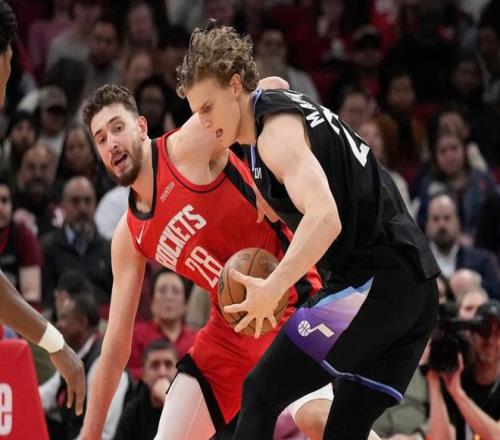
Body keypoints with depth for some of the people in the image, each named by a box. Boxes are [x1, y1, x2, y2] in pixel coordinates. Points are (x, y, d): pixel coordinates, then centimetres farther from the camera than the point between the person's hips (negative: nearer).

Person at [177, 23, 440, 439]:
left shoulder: (277, 129, -10)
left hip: (370, 282, -10)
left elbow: (325, 218, -25)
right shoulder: (290, 105, 20)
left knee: (260, 394, -7)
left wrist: (273, 288, -33)